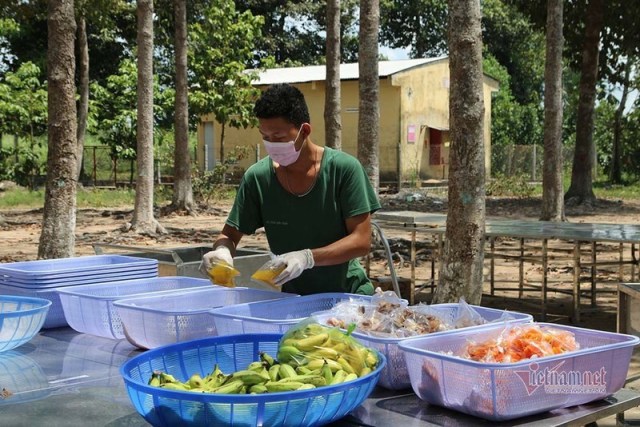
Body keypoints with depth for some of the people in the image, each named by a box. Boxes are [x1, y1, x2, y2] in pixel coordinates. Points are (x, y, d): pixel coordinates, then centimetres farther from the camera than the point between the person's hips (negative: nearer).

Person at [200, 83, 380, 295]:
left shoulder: (345, 169, -9)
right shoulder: (257, 177, -2)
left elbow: (361, 240, -10)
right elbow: (229, 235, 7)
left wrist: (308, 257, -24)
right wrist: (221, 251, -16)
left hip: (347, 292, -2)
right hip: (295, 298, 2)